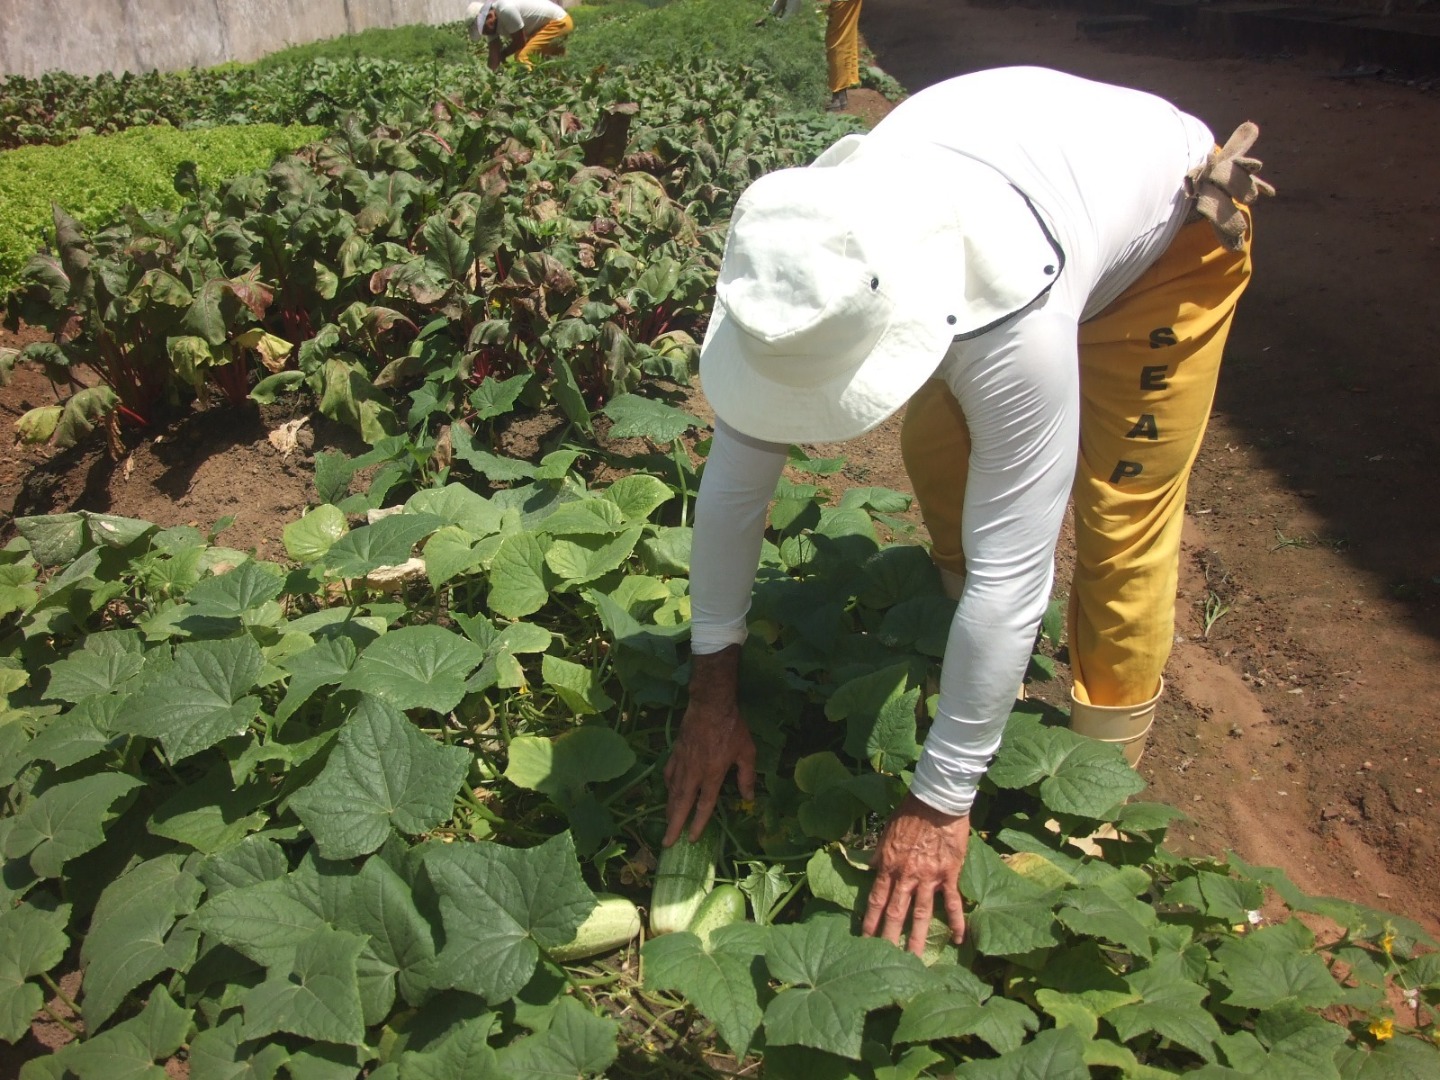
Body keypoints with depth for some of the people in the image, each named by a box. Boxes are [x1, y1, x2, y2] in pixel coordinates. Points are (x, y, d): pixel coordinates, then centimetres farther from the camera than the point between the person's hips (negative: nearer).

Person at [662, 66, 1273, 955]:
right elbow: (733, 481, -21)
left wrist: (939, 805, -33)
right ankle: (977, 639, 32)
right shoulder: (793, 270, -30)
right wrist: (712, 694, -17)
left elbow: (1012, 571, -42)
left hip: (1167, 220, -5)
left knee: (1121, 518, -9)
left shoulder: (1015, 324, -48)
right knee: (936, 451, 4)